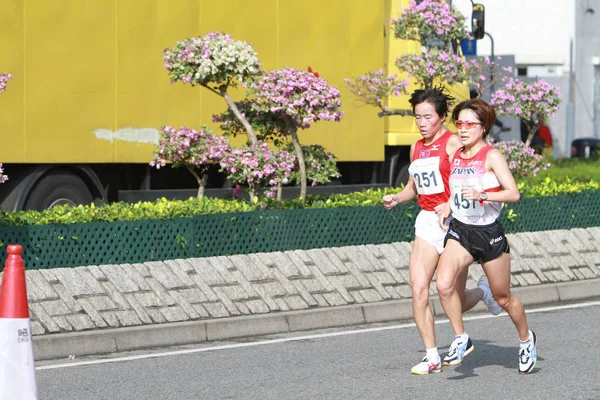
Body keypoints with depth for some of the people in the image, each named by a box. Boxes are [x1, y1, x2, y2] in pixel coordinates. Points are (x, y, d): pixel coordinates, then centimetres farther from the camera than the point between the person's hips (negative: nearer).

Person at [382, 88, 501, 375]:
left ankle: (483, 291, 35)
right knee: (418, 291, -11)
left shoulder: (452, 142, -8)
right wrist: (396, 198, 4)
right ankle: (432, 358, -3)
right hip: (427, 222, 6)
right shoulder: (417, 148, 12)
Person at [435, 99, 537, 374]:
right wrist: (448, 207, 6)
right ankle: (461, 339, -5)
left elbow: (513, 194, -19)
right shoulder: (456, 156, 6)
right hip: (460, 230, 4)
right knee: (444, 284, -22)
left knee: (503, 298, 10)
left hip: (489, 233, -4)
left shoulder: (491, 156, -11)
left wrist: (481, 195, -33)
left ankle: (526, 340, 36)